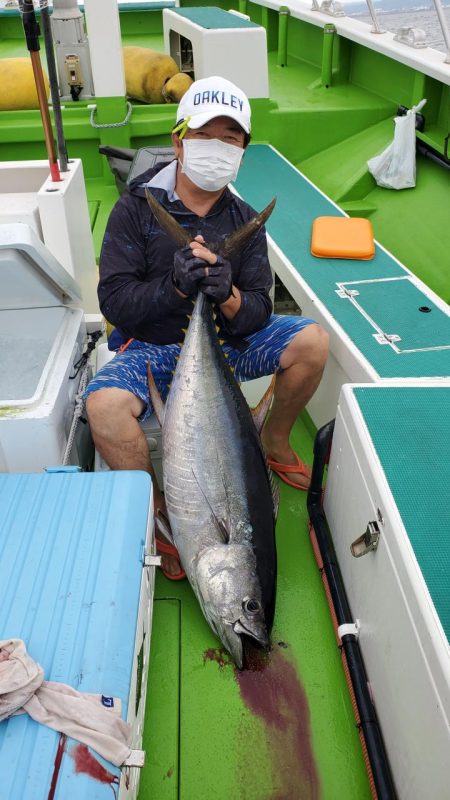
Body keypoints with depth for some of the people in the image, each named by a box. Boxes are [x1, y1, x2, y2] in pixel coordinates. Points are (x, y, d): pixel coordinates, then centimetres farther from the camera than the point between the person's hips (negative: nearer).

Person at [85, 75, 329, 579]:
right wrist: (174, 286, -31)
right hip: (153, 347, -3)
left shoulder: (245, 221, 1)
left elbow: (257, 317, -6)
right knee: (103, 404, -33)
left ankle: (275, 443, 11)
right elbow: (115, 304, -14)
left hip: (228, 342, 3)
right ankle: (155, 515, -8)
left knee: (311, 341, -17)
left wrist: (228, 296, -29)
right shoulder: (137, 210, -8)